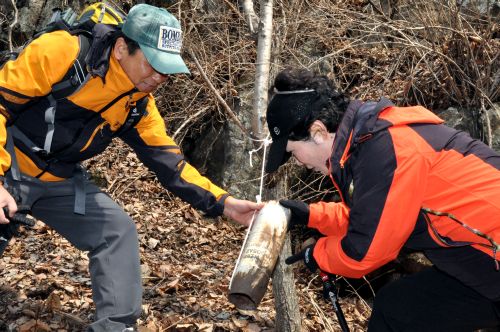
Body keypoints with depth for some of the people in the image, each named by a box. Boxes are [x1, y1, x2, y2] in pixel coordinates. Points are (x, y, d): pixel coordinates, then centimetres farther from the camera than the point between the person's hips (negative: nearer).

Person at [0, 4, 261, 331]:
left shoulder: (139, 103, -3)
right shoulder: (62, 52, -24)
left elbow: (169, 162, 1)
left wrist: (223, 203, -8)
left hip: (58, 180, 6)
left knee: (118, 231, -2)